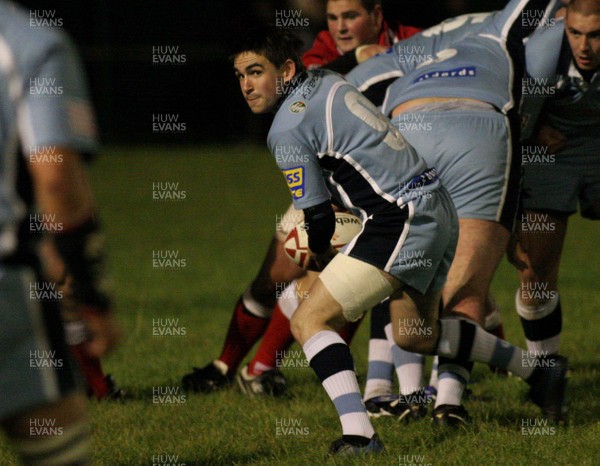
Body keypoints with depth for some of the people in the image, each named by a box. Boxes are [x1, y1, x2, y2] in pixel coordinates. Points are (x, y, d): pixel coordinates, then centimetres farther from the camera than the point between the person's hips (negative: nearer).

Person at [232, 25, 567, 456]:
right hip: (438, 207, 9)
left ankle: (359, 434, -25)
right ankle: (539, 371, 40)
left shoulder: (287, 129, -11)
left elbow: (319, 215, -8)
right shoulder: (327, 81, 14)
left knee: (309, 321, -10)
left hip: (402, 218, -9)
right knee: (414, 335, 28)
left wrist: (320, 255, 14)